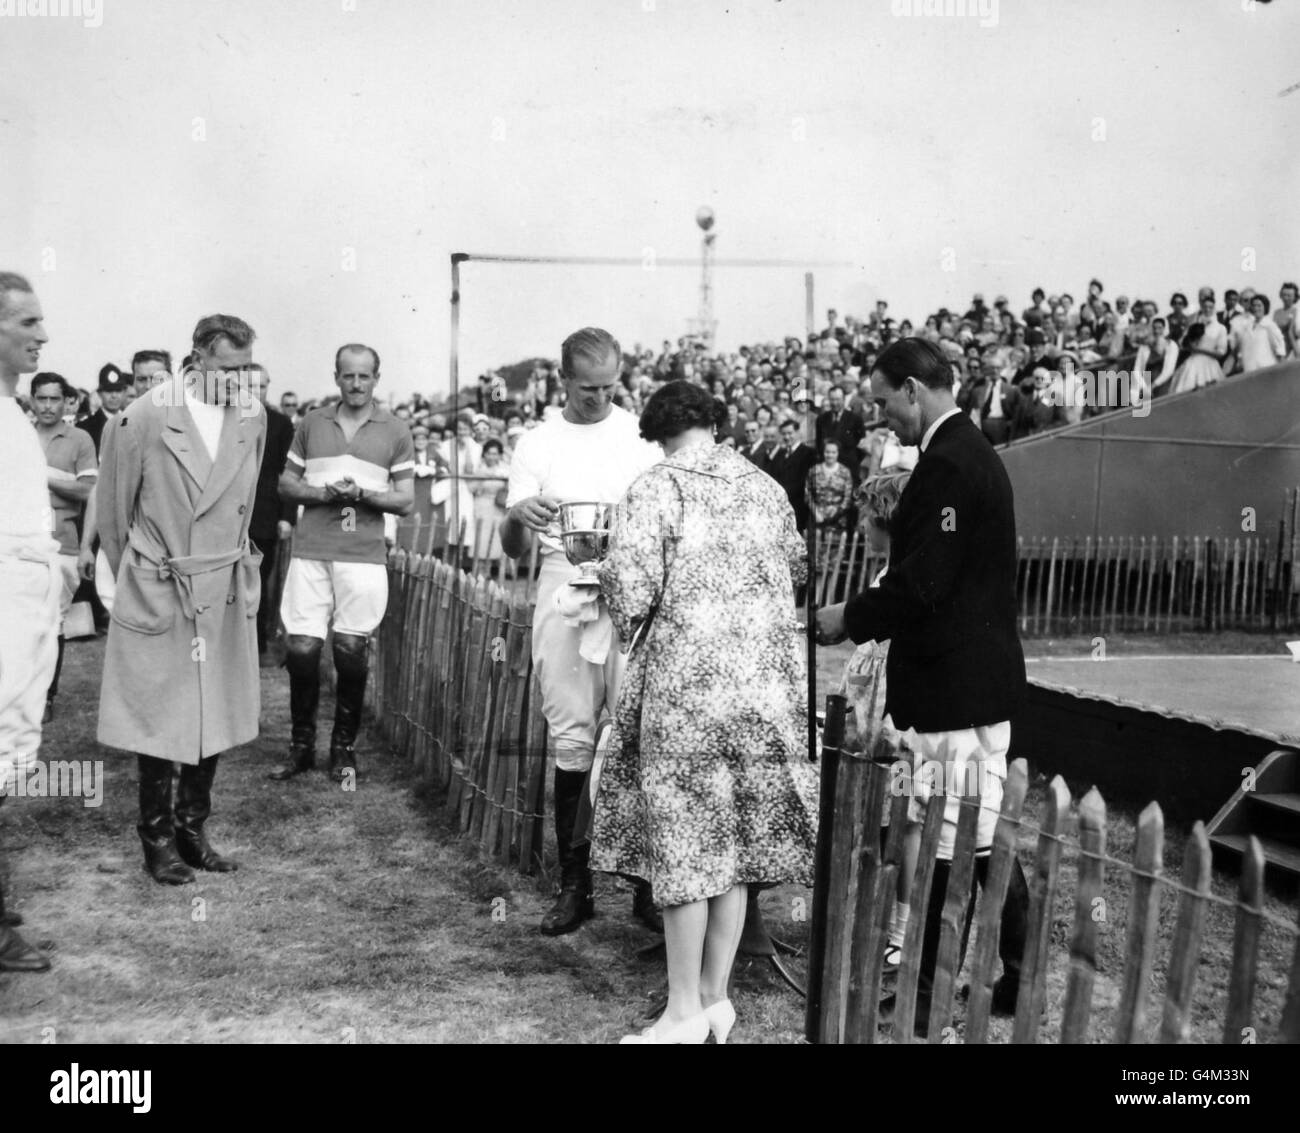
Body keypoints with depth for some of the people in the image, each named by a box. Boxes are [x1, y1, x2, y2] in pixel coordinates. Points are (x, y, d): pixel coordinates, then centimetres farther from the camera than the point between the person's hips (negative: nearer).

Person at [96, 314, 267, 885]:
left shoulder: (253, 416, 1)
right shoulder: (144, 417, -12)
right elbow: (112, 510, 0)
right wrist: (135, 578, 10)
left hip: (227, 594, 4)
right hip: (159, 595, -4)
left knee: (216, 720, 9)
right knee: (159, 722, 4)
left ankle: (192, 829, 24)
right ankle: (157, 839, 19)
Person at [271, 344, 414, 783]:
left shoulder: (395, 432, 5)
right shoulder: (312, 423, 10)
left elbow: (406, 500, 3)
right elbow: (286, 483, 12)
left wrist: (361, 493, -13)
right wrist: (322, 492, -8)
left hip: (364, 555, -1)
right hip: (310, 551, 1)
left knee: (352, 651, 1)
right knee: (300, 648, -2)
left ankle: (344, 749, 17)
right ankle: (301, 745, 15)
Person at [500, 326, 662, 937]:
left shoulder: (641, 436, 8)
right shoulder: (538, 443, 8)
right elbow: (513, 548, 4)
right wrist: (517, 515, -19)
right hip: (562, 602, 1)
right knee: (572, 744, 3)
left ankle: (646, 880, 4)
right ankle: (574, 884, 12)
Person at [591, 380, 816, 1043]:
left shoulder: (652, 491, -8)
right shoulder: (765, 488, 7)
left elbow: (629, 589, -15)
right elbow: (795, 570, 16)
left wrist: (632, 624, 6)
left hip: (685, 685, -5)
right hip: (767, 683, 5)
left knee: (684, 843, 5)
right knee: (736, 839, 13)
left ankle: (685, 1013, 13)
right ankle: (717, 997, 24)